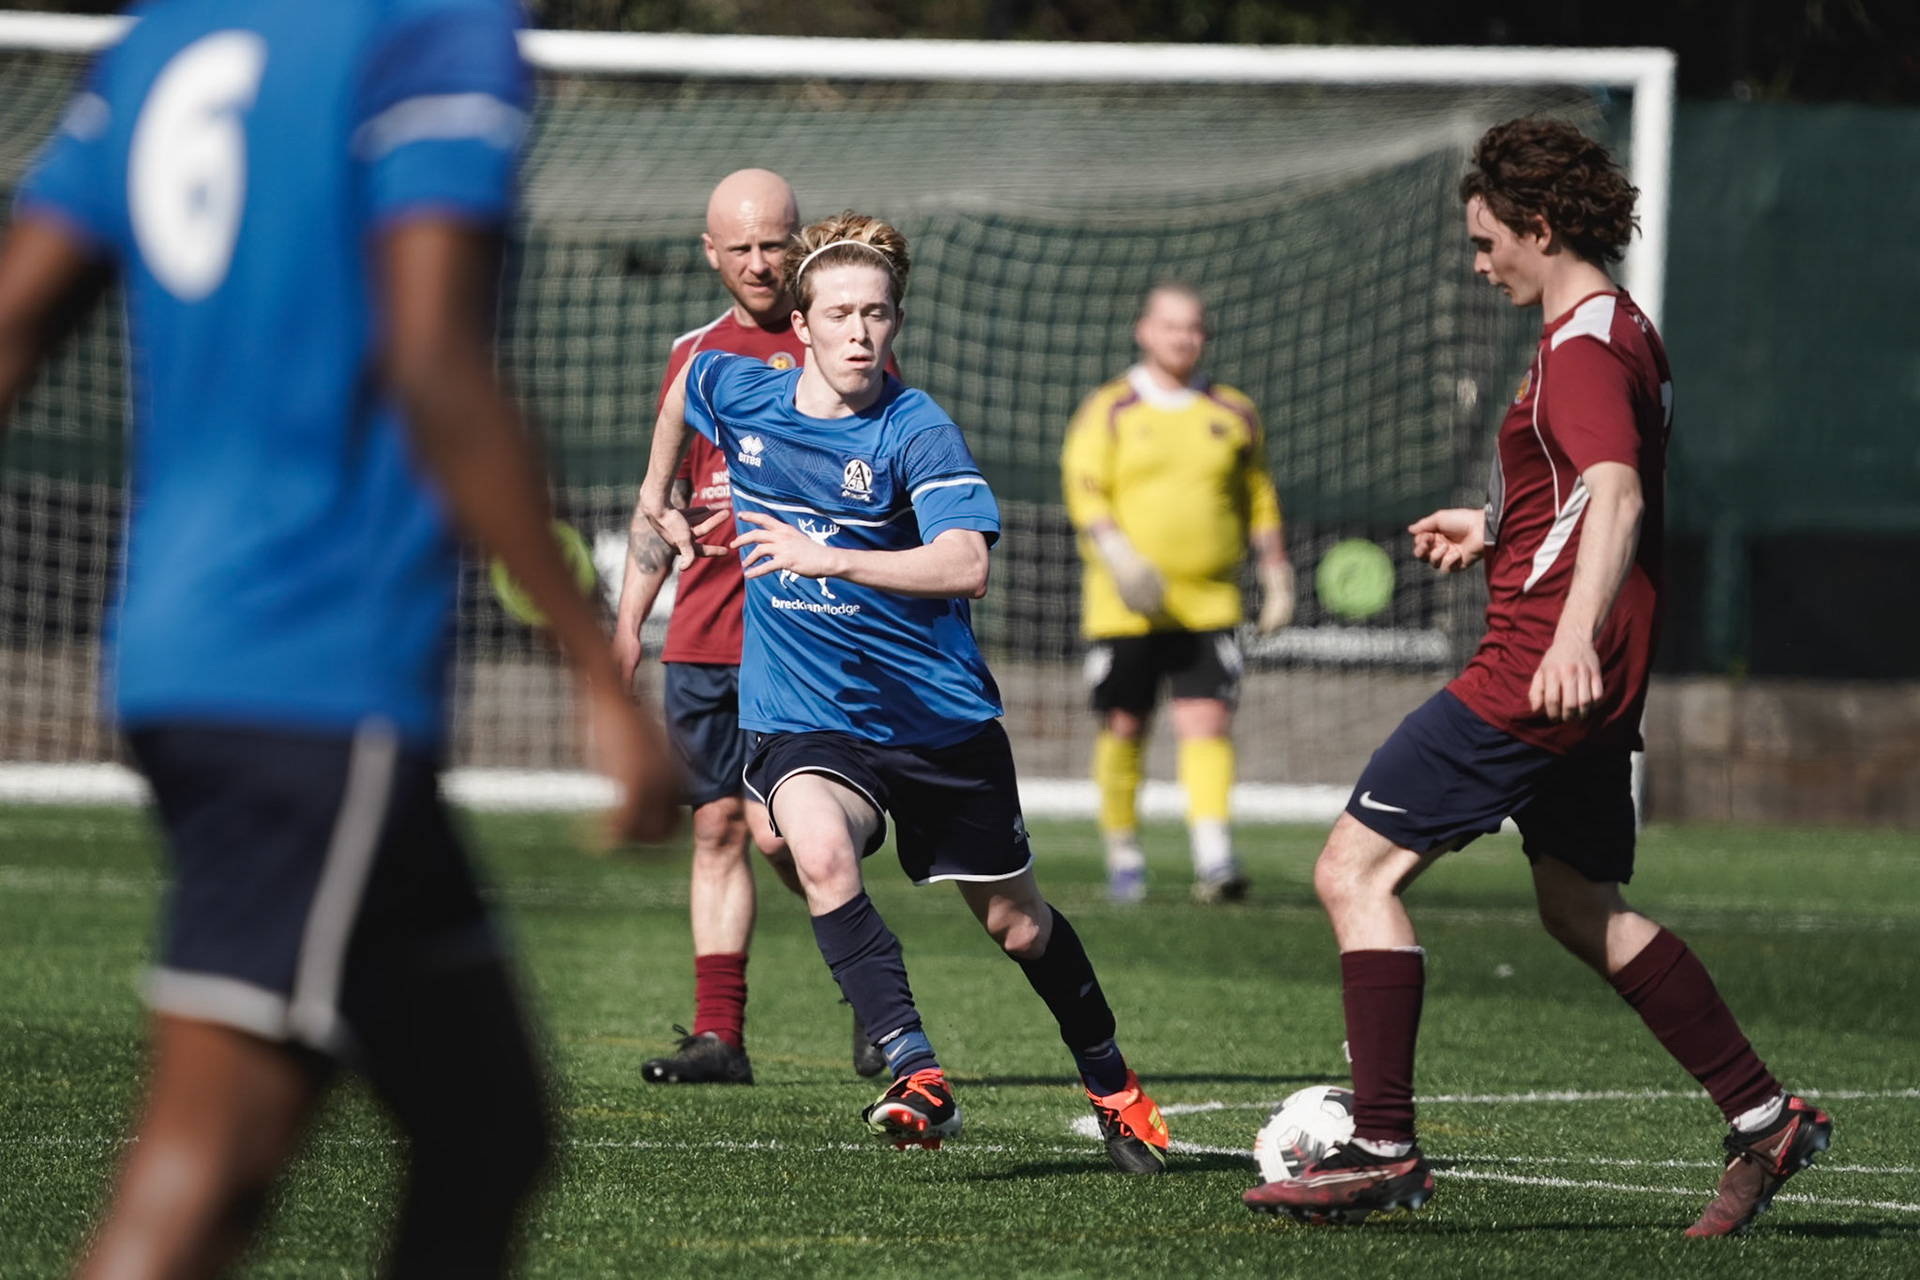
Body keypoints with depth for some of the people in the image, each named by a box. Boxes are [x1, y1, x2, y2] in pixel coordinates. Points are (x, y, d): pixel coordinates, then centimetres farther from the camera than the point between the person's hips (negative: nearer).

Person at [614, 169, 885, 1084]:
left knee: (775, 825, -13)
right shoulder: (693, 356, 15)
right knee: (716, 828, 3)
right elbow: (661, 496, 20)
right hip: (702, 634, 5)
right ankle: (719, 1034, 5)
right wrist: (628, 621, 14)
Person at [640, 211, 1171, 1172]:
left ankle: (1113, 1088, 36)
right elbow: (682, 386, 22)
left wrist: (832, 559, -40)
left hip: (938, 712, -1)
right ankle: (916, 1075, -33)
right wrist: (658, 498, 29)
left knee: (1016, 924, 12)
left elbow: (966, 566, -31)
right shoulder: (736, 392, -4)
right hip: (803, 717, 2)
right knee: (821, 853, -32)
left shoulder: (916, 432, -17)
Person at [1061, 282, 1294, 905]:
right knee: (1123, 728, 3)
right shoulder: (1107, 411, 3)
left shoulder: (1233, 415, 12)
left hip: (1208, 604, 1)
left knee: (1207, 723, -12)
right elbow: (1084, 491, -5)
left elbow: (1259, 501, 19)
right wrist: (1118, 556, -21)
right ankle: (1122, 854, 18)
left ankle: (1213, 858, -20)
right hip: (1123, 606, -1)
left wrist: (1276, 579, 13)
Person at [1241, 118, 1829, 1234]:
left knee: (1357, 870, -9)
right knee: (1583, 910, 21)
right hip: (1597, 685, 11)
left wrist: (1574, 635, -42)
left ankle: (1384, 1150, -12)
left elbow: (1618, 495, -30)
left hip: (1539, 674, -11)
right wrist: (1496, 532, 36)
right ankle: (1765, 1118, 21)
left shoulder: (1581, 346, -14)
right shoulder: (1625, 331, 18)